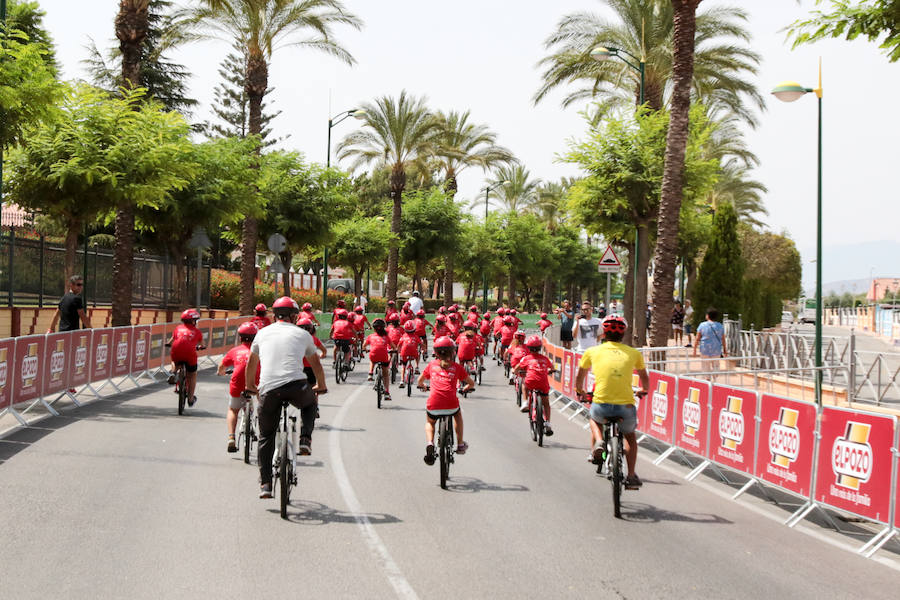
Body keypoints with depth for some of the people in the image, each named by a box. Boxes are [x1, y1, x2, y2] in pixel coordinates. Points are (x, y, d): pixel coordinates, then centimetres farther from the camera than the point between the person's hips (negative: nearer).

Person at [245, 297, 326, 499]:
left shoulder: (263, 333, 21)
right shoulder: (302, 334, 17)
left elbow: (251, 364, 35)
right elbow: (317, 365, 29)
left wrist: (250, 385, 53)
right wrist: (321, 386, 46)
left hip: (268, 389, 2)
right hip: (296, 385, -1)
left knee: (266, 437, 17)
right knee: (310, 403, 34)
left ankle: (265, 484, 11)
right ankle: (305, 440, 13)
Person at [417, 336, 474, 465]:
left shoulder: (431, 365, 15)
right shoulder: (456, 367, 13)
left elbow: (419, 381, 25)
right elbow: (471, 383, 17)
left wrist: (422, 386, 48)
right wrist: (466, 388, 39)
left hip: (433, 405, 0)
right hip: (451, 404, 0)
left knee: (430, 422, 31)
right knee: (457, 414, 36)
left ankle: (429, 443, 2)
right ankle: (460, 444, 35)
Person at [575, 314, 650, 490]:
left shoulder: (592, 351, 9)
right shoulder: (633, 353, 11)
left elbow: (579, 378, 25)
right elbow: (644, 378, 30)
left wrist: (580, 391, 47)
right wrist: (644, 391, 51)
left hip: (601, 405, -1)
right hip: (626, 407, 1)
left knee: (594, 418, 36)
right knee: (630, 436, 30)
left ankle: (598, 443, 10)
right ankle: (631, 477, 24)